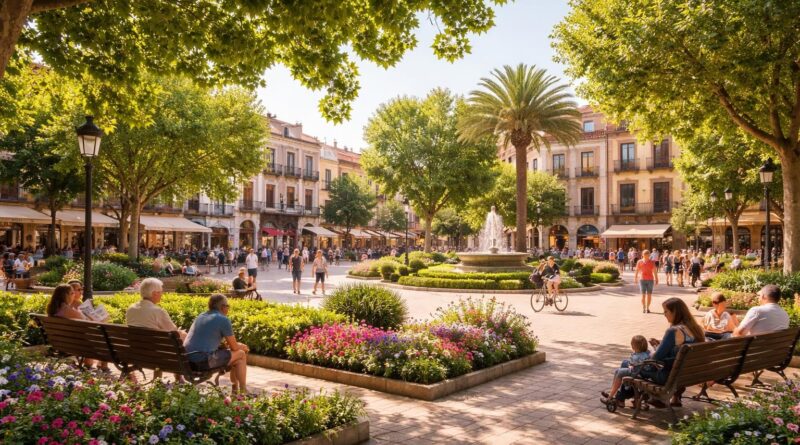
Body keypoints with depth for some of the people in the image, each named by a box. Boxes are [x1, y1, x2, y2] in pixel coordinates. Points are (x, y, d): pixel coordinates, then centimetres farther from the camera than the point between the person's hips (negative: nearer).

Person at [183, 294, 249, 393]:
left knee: (232, 354, 26)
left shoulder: (201, 316, 16)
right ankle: (243, 391, 14)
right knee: (241, 354, 10)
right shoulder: (224, 320, -7)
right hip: (204, 360, -8)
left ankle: (235, 388, 35)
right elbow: (234, 347, -2)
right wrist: (242, 347, 23)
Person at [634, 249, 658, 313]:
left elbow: (654, 271, 5)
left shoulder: (652, 262, 3)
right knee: (643, 294, -2)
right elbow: (637, 270, 6)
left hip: (650, 280, 1)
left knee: (649, 295, 2)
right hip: (642, 280, -1)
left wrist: (656, 279, 1)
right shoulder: (639, 262, 3)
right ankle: (643, 308, 5)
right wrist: (635, 278, 1)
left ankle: (647, 308, 13)